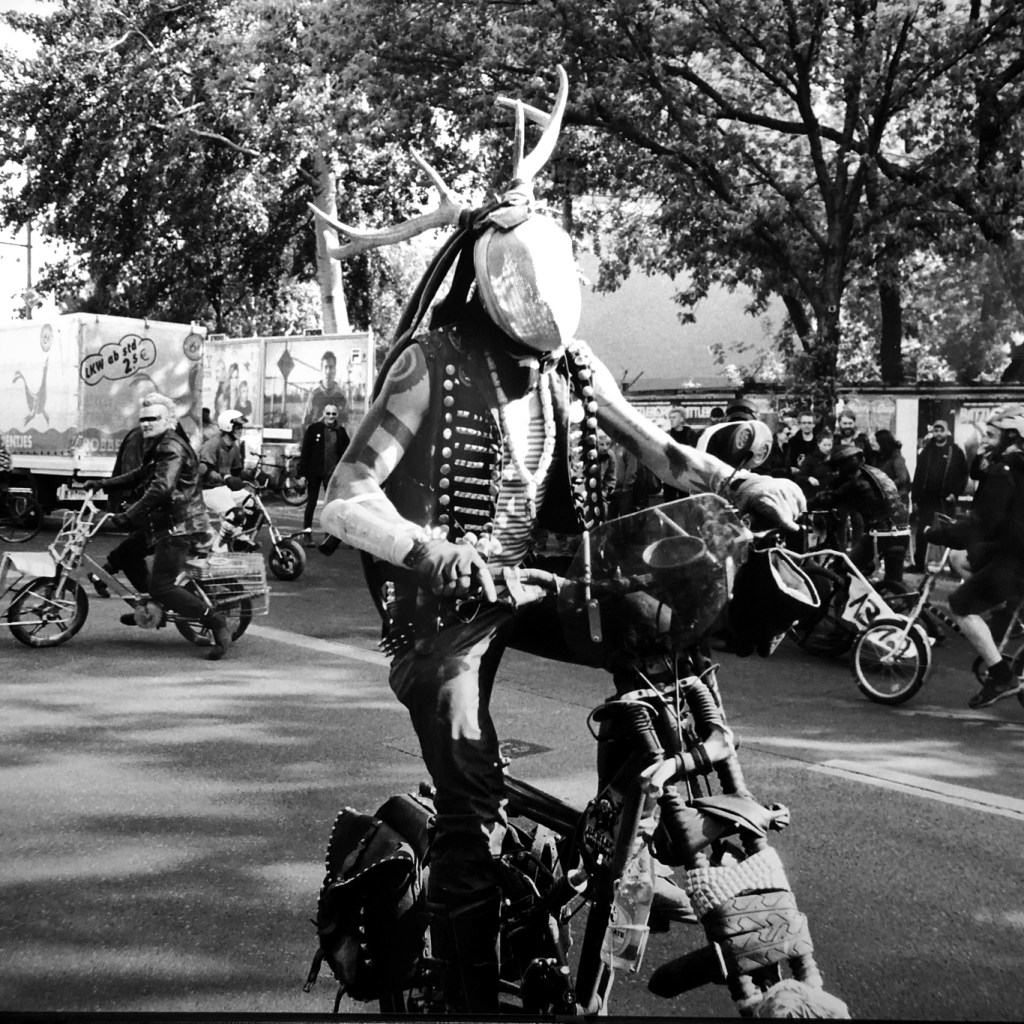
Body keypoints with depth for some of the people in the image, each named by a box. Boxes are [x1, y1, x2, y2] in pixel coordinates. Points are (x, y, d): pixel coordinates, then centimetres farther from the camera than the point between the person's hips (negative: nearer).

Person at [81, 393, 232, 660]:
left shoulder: (171, 448, -16)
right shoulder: (156, 448, 18)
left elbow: (161, 489, -28)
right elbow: (139, 476, 28)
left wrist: (128, 515, -31)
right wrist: (102, 484, 19)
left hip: (179, 527, -11)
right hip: (163, 522, 11)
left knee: (161, 586, -16)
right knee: (127, 553, 22)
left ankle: (215, 622, -15)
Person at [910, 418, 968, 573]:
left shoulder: (956, 451, 1)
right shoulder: (926, 451, 9)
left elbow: (963, 474, 1)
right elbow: (918, 475, 7)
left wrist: (955, 493, -9)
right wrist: (915, 499, 3)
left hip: (946, 501, -3)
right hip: (926, 500, 3)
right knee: (921, 533, 4)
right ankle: (918, 564, 12)